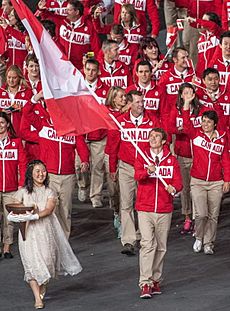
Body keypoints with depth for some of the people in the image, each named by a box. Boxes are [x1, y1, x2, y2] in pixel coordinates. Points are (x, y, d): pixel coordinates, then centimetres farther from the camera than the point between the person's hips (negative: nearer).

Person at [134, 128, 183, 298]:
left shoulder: (172, 160, 7)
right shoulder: (142, 158, 4)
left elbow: (178, 181, 2)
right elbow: (137, 175, -14)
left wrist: (174, 188, -21)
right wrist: (148, 172, -35)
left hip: (164, 210, 2)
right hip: (145, 209, -2)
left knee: (161, 247, 8)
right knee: (147, 244, -12)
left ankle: (156, 280, 21)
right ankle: (145, 284, -14)